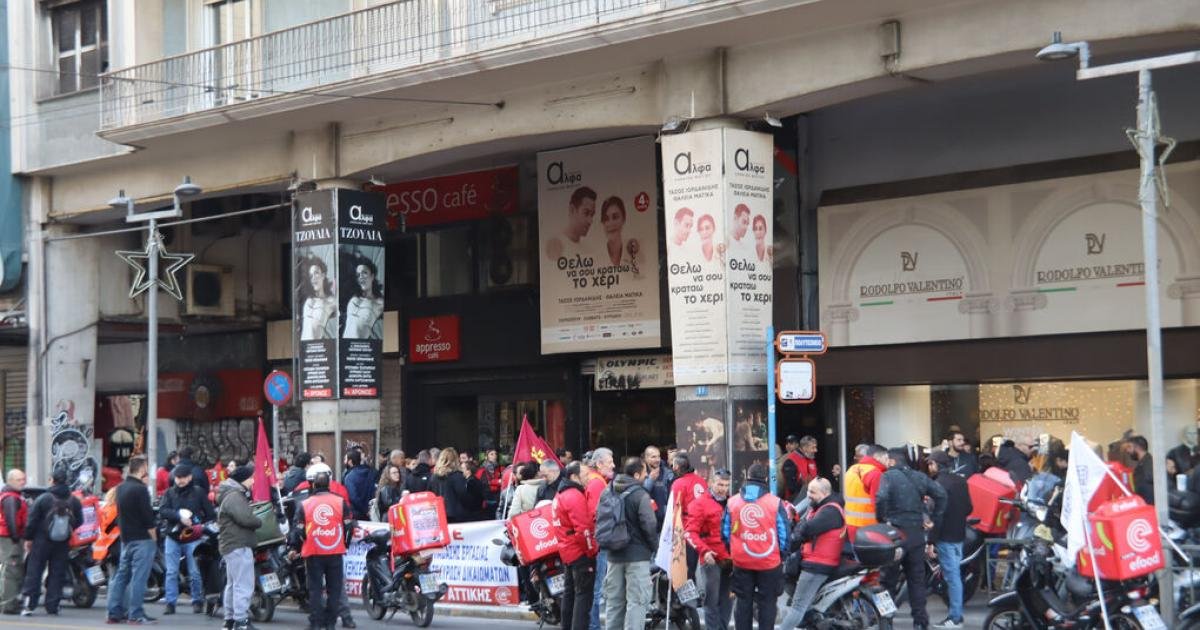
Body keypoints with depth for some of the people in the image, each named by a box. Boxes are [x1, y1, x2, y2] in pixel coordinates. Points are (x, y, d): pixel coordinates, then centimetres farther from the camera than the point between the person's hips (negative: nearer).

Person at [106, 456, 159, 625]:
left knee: (122, 575, 12)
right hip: (142, 540, -9)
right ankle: (135, 615, -7)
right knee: (139, 577, -6)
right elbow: (148, 517, -17)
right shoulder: (140, 489, -16)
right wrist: (154, 538, -6)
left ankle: (114, 612, 13)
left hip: (126, 539, 9)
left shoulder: (121, 488, 11)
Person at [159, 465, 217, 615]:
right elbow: (162, 511, -8)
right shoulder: (169, 493, 8)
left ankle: (197, 601, 11)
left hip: (193, 539, -2)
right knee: (171, 572, 2)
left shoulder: (199, 493, 4)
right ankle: (170, 603, 5)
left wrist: (200, 526, -11)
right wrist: (179, 515, -22)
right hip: (173, 537, 2)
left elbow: (211, 515, 4)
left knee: (195, 573, 0)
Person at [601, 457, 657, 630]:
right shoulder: (640, 495, -15)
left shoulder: (608, 492, 5)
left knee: (613, 600, 15)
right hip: (637, 555, -6)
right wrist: (654, 547, -2)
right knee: (637, 600, -3)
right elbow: (649, 525, -18)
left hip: (614, 554, 7)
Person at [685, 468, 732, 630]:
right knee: (712, 600, -4)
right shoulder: (700, 503, -3)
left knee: (727, 600, 11)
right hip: (712, 559, -5)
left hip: (730, 560, 5)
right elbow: (690, 532, -9)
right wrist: (704, 550, -22)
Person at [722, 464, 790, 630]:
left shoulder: (732, 502, -2)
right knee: (767, 603, 7)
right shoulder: (775, 503, -10)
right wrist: (782, 551, 14)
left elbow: (725, 532, 4)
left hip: (741, 562, 2)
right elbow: (783, 534, -5)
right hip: (769, 562, -2)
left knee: (743, 602, 13)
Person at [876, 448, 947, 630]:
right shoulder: (919, 477, 10)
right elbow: (941, 495, 4)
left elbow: (881, 498, -24)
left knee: (889, 578, 3)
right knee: (917, 579, 10)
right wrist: (934, 520, 6)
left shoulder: (889, 476, -7)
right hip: (916, 533, 5)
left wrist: (882, 519, -11)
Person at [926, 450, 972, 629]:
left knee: (952, 576, -5)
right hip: (959, 534, 9)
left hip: (945, 536, -9)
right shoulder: (960, 481, 10)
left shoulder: (940, 484, -16)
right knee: (955, 574, 14)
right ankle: (956, 614, 20)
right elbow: (969, 508, 15)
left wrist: (931, 540, -18)